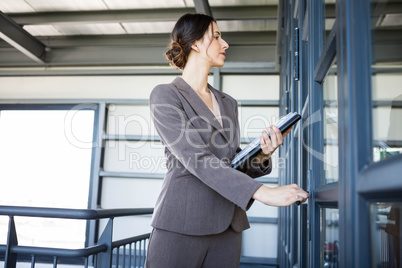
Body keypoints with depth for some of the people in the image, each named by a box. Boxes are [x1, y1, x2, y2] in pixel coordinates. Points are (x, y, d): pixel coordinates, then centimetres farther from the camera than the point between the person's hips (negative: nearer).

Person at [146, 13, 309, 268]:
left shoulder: (228, 103, 16)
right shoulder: (165, 95, -4)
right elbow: (196, 159, -16)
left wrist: (261, 157, -5)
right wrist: (262, 192, -22)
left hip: (227, 226, 6)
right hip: (181, 224, -5)